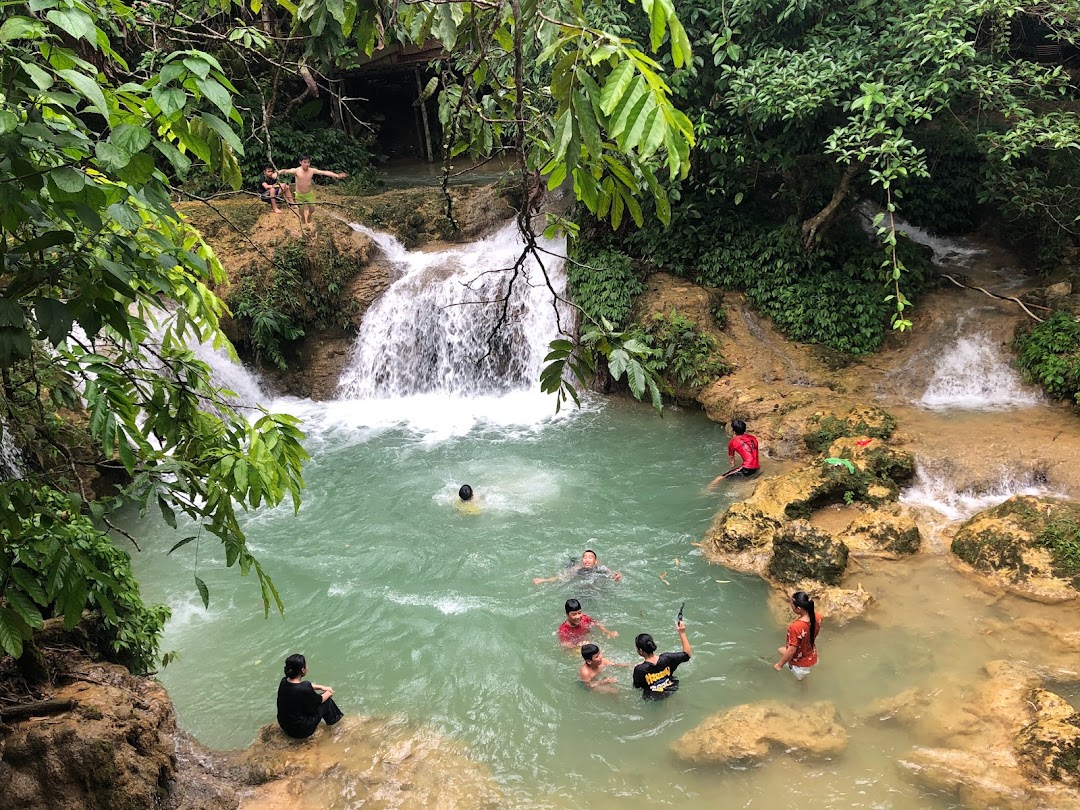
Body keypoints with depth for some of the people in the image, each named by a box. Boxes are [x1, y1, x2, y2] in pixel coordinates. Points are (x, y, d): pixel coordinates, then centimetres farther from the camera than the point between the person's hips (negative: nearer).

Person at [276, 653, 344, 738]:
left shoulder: (284, 681, -10)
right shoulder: (304, 690, -32)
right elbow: (319, 700, -10)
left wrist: (322, 687, 13)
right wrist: (328, 693, 10)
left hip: (284, 725, 7)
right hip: (300, 731, -7)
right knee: (327, 700, 8)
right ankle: (331, 722, 36)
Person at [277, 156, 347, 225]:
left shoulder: (312, 171, -16)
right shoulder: (296, 171, -23)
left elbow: (325, 172, -19)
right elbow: (285, 171, -35)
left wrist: (337, 175, -24)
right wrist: (277, 173, -56)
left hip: (309, 193, 2)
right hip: (299, 195, -2)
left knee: (312, 209, 12)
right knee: (301, 210, 13)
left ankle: (309, 215, 50)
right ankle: (303, 217, 51)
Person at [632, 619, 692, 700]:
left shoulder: (639, 669, -33)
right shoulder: (666, 658, -27)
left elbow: (637, 687, -15)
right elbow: (687, 654, -13)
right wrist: (682, 633, -14)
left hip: (652, 697, -2)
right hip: (671, 690, 2)